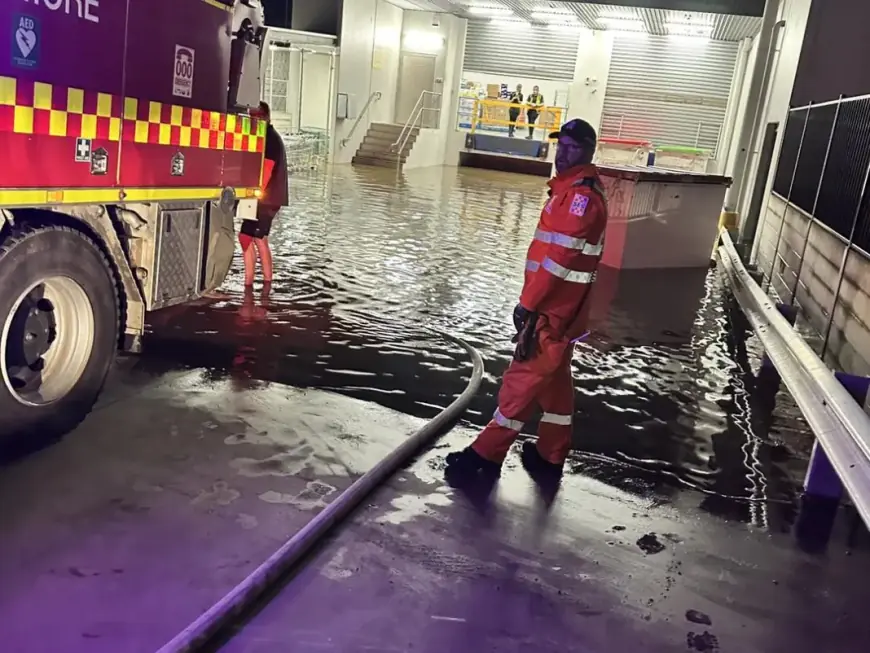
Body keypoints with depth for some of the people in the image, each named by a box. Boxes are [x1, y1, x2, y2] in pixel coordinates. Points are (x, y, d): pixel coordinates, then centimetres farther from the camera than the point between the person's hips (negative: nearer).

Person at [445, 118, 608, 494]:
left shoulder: (582, 194, -18)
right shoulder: (571, 189, 15)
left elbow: (560, 257, -24)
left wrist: (528, 305, -20)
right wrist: (530, 301, 20)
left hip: (554, 309, -10)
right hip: (556, 305, 10)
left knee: (524, 379, -3)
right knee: (553, 380, 16)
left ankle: (485, 457, 6)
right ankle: (550, 459, 28)